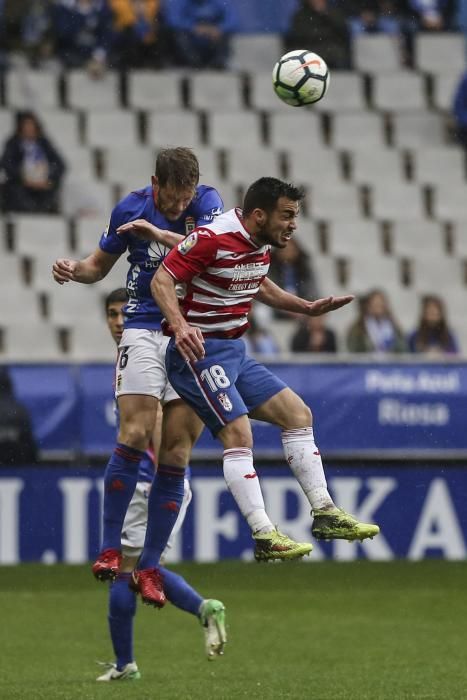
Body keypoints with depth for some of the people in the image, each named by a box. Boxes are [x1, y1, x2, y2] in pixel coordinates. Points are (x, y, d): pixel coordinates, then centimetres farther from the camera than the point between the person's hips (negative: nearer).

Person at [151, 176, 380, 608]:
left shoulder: (263, 245, 7)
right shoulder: (212, 238, -21)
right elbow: (162, 279, -22)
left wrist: (308, 308, 23)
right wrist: (179, 325, -37)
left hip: (234, 352, 10)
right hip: (199, 352, -10)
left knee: (297, 413, 6)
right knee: (238, 433, -20)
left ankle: (324, 512, 10)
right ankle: (264, 535, -22)